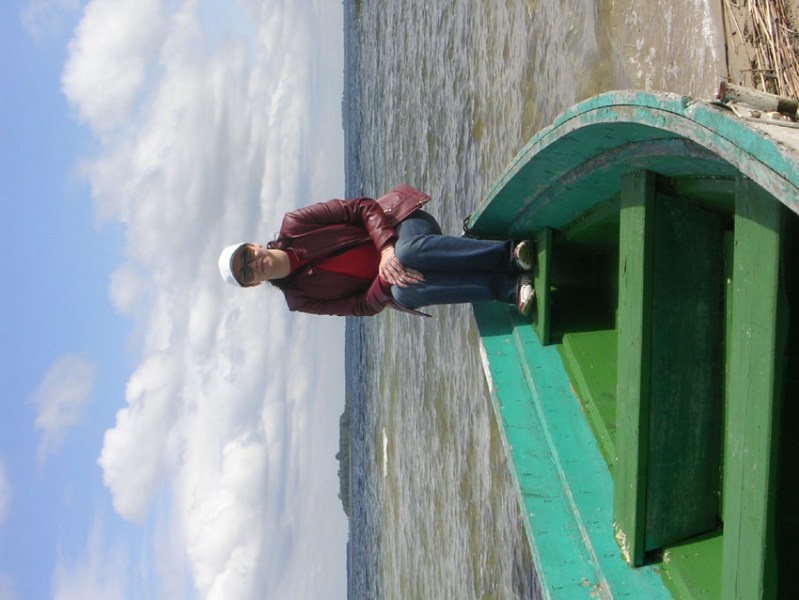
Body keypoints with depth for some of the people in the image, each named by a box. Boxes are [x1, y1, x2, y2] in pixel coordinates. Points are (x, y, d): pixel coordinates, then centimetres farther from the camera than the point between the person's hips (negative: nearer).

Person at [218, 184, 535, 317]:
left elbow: (361, 207, -6)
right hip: (387, 287, 2)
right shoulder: (299, 299, 1)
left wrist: (387, 247, -23)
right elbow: (363, 306, -3)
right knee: (404, 293, -34)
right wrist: (385, 280, -25)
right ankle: (509, 287, -36)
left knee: (410, 251, -37)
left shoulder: (293, 227, -4)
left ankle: (510, 254, -33)